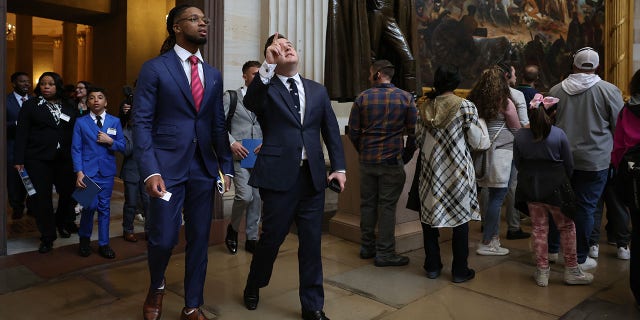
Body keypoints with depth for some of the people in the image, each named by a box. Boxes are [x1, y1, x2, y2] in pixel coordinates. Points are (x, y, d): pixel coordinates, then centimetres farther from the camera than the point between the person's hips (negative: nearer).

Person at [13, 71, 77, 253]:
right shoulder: (31, 105, 3)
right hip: (38, 160, -2)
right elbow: (22, 133, -1)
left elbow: (75, 132, 8)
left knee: (68, 193, 7)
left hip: (64, 159, 2)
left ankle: (63, 224, 35)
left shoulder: (69, 107, 10)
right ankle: (47, 237, 12)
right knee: (42, 198, 1)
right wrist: (19, 160, -8)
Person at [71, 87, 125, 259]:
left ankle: (104, 244, 18)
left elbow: (122, 146, 6)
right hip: (88, 171, -2)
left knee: (104, 207, 6)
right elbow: (76, 149, 0)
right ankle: (84, 239, 18)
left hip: (107, 171, 2)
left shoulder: (115, 121, 7)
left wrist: (110, 141, -13)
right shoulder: (81, 122, 4)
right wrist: (79, 172, -10)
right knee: (90, 205, -9)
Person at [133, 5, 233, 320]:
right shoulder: (154, 68, -2)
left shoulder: (213, 75, 13)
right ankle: (156, 287, 31)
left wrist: (226, 166, 6)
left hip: (203, 168, 5)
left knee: (199, 240, 9)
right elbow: (142, 122, -7)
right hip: (167, 165, -4)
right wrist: (150, 171, -16)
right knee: (163, 238, -2)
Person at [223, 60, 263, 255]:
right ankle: (233, 228, 13)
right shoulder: (231, 97, 2)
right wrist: (232, 142, -14)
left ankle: (252, 238, 20)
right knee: (245, 195, -16)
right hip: (239, 155, -4)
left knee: (257, 198, 6)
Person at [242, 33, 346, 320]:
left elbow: (331, 132, 13)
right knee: (271, 238, 9)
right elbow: (250, 102, -21)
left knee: (311, 243, 8)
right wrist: (268, 64, -28)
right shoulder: (266, 88, 3)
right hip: (279, 176, -3)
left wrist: (339, 167, 3)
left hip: (313, 177, 3)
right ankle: (253, 288, 38)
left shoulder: (318, 90, 14)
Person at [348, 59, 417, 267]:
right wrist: (406, 154, 11)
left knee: (367, 203, 13)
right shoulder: (406, 98, -3)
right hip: (392, 160, -2)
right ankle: (384, 253, 8)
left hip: (367, 160, 2)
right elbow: (413, 131, -4)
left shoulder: (362, 98, -1)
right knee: (387, 206, 3)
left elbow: (353, 131, -1)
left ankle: (366, 247, 23)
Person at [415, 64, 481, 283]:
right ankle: (459, 271, 17)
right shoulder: (466, 106, -10)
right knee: (461, 219, 9)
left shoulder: (425, 107, 0)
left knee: (430, 216, 13)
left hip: (431, 170, 3)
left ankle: (432, 266, 22)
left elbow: (418, 138, 3)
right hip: (458, 171, -3)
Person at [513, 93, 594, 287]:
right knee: (567, 227, 13)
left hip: (531, 188, 3)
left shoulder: (520, 135, -6)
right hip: (555, 188, -2)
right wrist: (565, 180, 13)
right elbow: (569, 164, -5)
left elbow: (517, 163, 1)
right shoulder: (558, 134, -12)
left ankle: (542, 272, 17)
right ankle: (571, 271, 22)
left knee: (539, 229, 11)